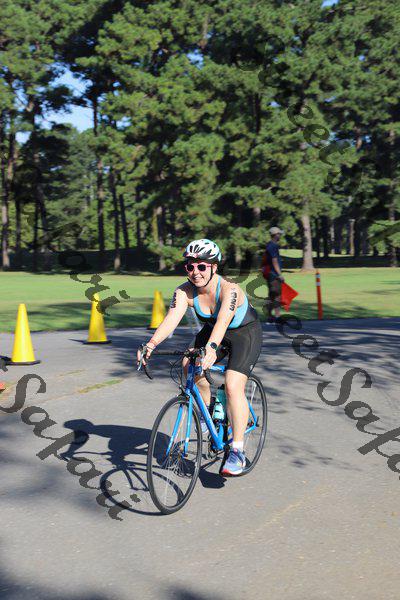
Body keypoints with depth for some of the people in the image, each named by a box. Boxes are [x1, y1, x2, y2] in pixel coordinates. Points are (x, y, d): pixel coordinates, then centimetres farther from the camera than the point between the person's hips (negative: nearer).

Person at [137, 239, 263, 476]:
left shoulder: (229, 289, -33)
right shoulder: (185, 292, -20)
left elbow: (223, 320, -50)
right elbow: (171, 318, -34)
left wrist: (211, 348, -68)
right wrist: (151, 344, -52)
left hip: (246, 333, -5)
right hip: (213, 330, 5)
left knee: (233, 386, -21)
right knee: (190, 364, -21)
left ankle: (238, 452, -11)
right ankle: (208, 407, 7)